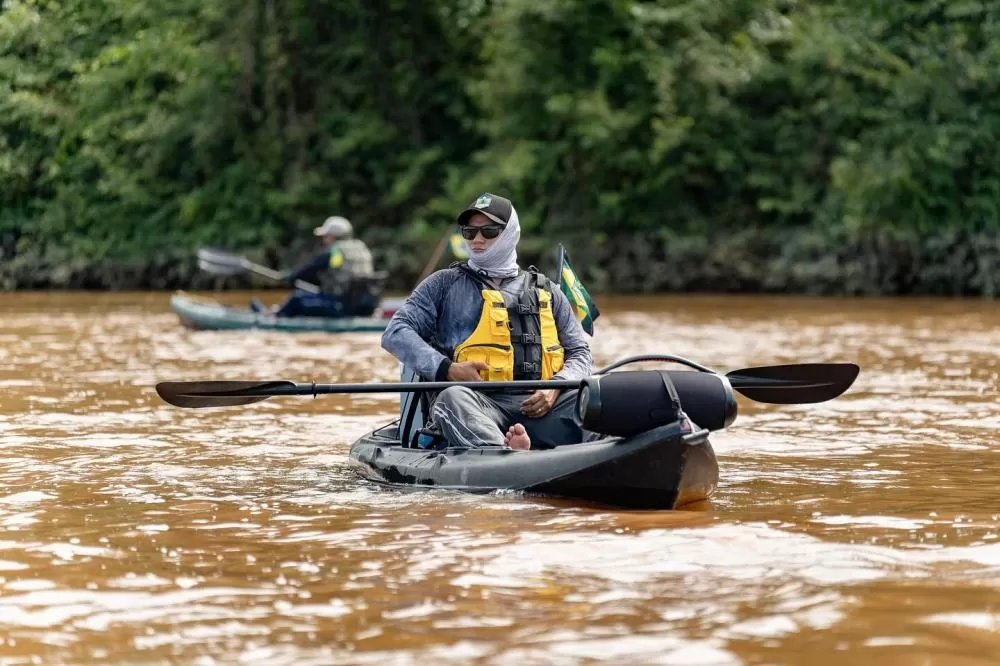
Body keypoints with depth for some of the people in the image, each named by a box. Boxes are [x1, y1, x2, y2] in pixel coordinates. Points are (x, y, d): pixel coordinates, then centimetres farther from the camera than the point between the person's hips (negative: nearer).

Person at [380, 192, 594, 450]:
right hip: (479, 403, -2)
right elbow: (395, 333, 10)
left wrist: (554, 387, -1)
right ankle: (506, 453, -64)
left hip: (538, 408, 3)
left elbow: (580, 353, 23)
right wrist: (447, 369, -8)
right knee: (453, 397, -38)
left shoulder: (544, 291, 25)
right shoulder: (445, 284, 20)